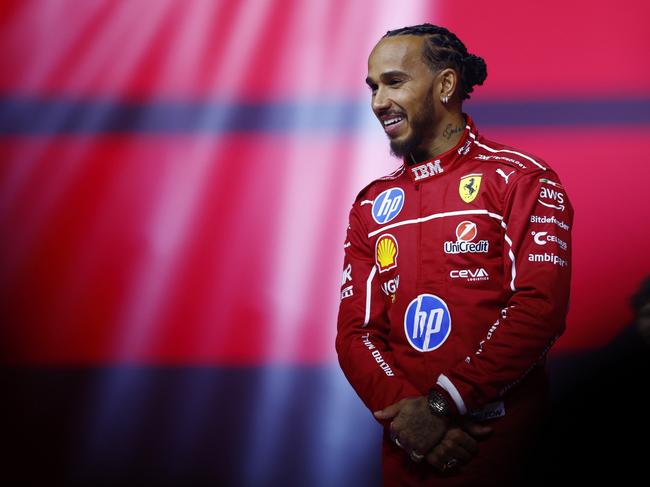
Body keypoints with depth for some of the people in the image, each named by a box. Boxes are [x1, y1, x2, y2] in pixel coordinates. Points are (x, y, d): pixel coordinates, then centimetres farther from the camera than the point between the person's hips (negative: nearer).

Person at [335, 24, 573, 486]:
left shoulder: (518, 179, -3)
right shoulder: (371, 205, 12)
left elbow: (540, 305, -14)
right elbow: (355, 330, 7)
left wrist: (442, 404, -18)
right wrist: (400, 413, -12)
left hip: (499, 436, -4)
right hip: (408, 444, 4)